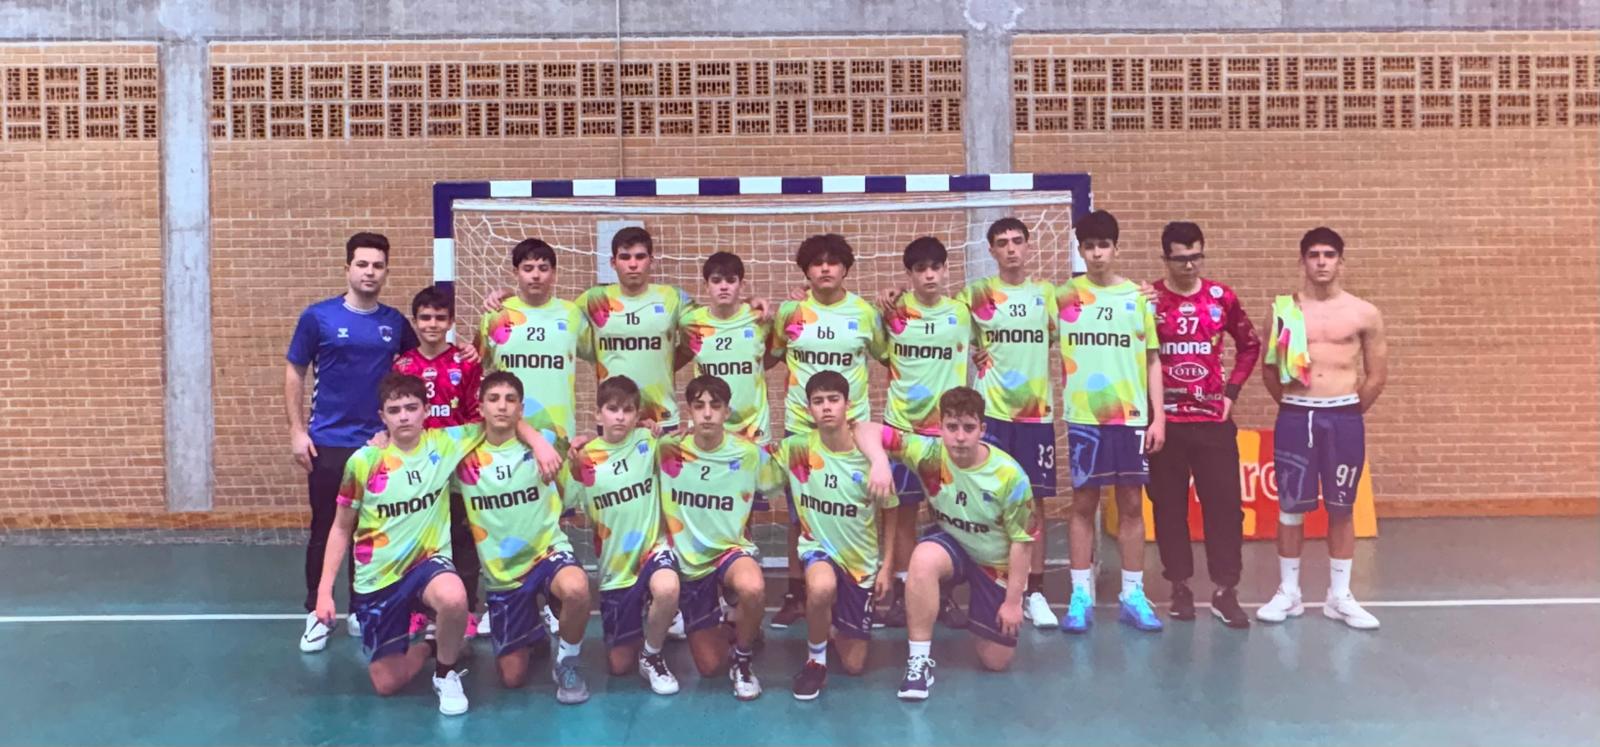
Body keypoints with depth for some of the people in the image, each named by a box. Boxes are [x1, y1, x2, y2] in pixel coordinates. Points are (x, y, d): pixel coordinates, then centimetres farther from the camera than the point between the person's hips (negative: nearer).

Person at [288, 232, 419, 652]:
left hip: (380, 444, 2)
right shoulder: (318, 316, -4)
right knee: (324, 529, 5)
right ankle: (317, 614, 16)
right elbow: (294, 373, 1)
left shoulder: (395, 322, 4)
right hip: (328, 443, -2)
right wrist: (297, 430, -4)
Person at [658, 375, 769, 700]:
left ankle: (744, 658, -9)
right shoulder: (669, 451, -8)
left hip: (731, 549, -1)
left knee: (753, 589, -39)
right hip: (688, 561, 1)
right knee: (710, 666, 1)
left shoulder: (748, 453, -8)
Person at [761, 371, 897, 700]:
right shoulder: (796, 449, -12)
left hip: (862, 561, 2)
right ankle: (815, 659, -11)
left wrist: (886, 566, 0)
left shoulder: (870, 456, -12)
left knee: (854, 665, 5)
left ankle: (833, 624, 41)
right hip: (819, 549, -1)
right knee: (822, 587, -41)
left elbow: (888, 514, 2)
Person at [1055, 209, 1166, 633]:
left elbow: (1151, 360, 7)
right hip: (1083, 416, -1)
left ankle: (1133, 596, 13)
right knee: (1083, 503, 3)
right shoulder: (1064, 296, 3)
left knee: (1131, 503, 5)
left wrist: (1158, 417, 1)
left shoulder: (1138, 296, 5)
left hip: (1131, 415, 1)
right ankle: (1081, 597, 9)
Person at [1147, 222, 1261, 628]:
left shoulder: (1222, 297, 3)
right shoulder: (1148, 299, -4)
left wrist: (1232, 391, 7)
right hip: (1165, 419, -1)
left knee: (1224, 502, 1)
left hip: (1213, 418, 1)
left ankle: (1225, 592, 10)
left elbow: (1249, 345, 14)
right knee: (1169, 505, 5)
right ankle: (1180, 588, 18)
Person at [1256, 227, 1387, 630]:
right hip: (1295, 417, 0)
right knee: (1290, 507, 4)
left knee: (1341, 509, 7)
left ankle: (1339, 597, 17)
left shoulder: (1363, 313, 3)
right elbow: (1269, 369, 8)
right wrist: (1293, 404, 7)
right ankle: (1288, 593, 16)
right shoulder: (1283, 309, 3)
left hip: (1344, 418, 0)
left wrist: (1349, 411, 8)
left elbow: (1377, 375, 8)